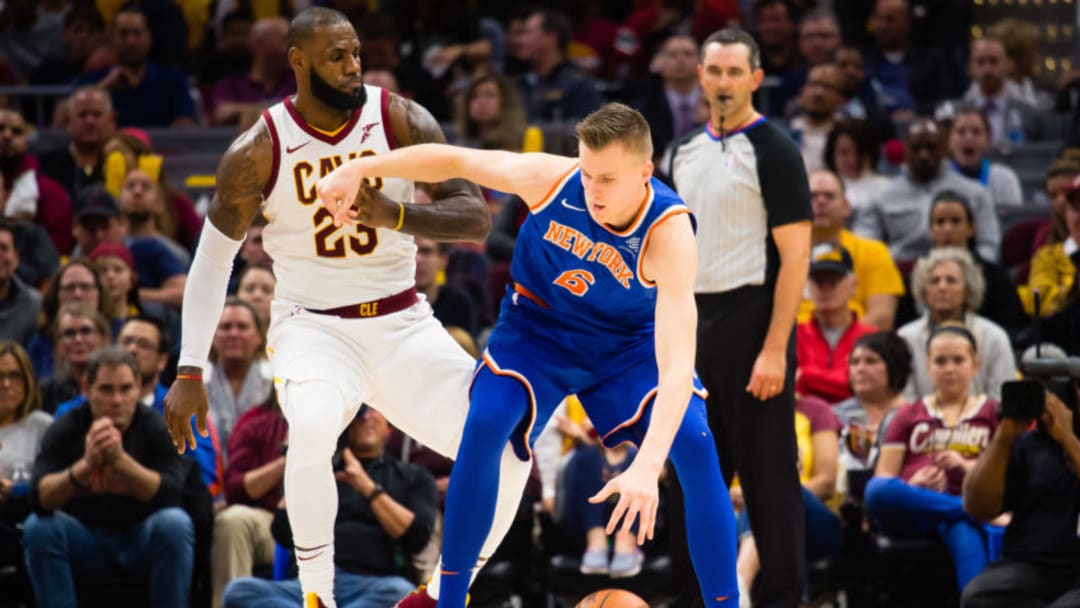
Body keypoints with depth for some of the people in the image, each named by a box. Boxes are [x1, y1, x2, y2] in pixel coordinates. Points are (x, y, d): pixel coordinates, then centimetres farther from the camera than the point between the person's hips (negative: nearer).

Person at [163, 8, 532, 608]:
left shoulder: (403, 122, -7)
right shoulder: (258, 152, -9)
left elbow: (476, 216, -10)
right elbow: (213, 258, 1)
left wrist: (394, 214, -29)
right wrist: (189, 372, -3)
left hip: (401, 325, 3)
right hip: (312, 327, -3)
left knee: (505, 448, -13)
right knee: (312, 427, -37)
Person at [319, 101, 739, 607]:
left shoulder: (669, 233, -36)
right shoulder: (550, 178, -29)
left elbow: (677, 365, -45)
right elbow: (455, 160, -11)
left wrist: (647, 467, -57)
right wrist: (358, 169, -12)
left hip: (629, 341, -1)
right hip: (539, 325, 1)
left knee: (695, 445, -22)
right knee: (483, 425, -23)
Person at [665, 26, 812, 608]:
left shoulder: (773, 151, -9)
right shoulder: (686, 153, 12)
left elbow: (795, 255, -14)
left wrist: (774, 349, -19)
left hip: (751, 324, -7)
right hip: (695, 326, 7)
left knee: (767, 474, -2)